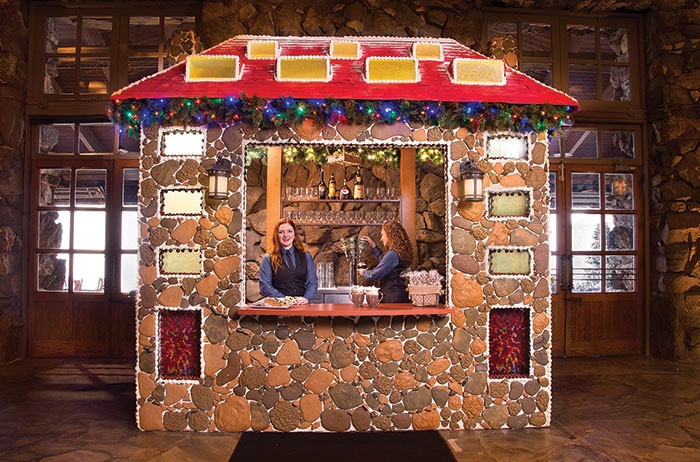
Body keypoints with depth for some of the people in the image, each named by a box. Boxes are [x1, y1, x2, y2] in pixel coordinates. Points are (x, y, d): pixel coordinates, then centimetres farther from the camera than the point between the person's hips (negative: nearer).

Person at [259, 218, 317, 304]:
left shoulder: (307, 257, 16)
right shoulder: (268, 259, 10)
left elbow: (312, 283, 12)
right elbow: (265, 286, 2)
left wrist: (306, 298, -9)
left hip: (301, 305, 1)